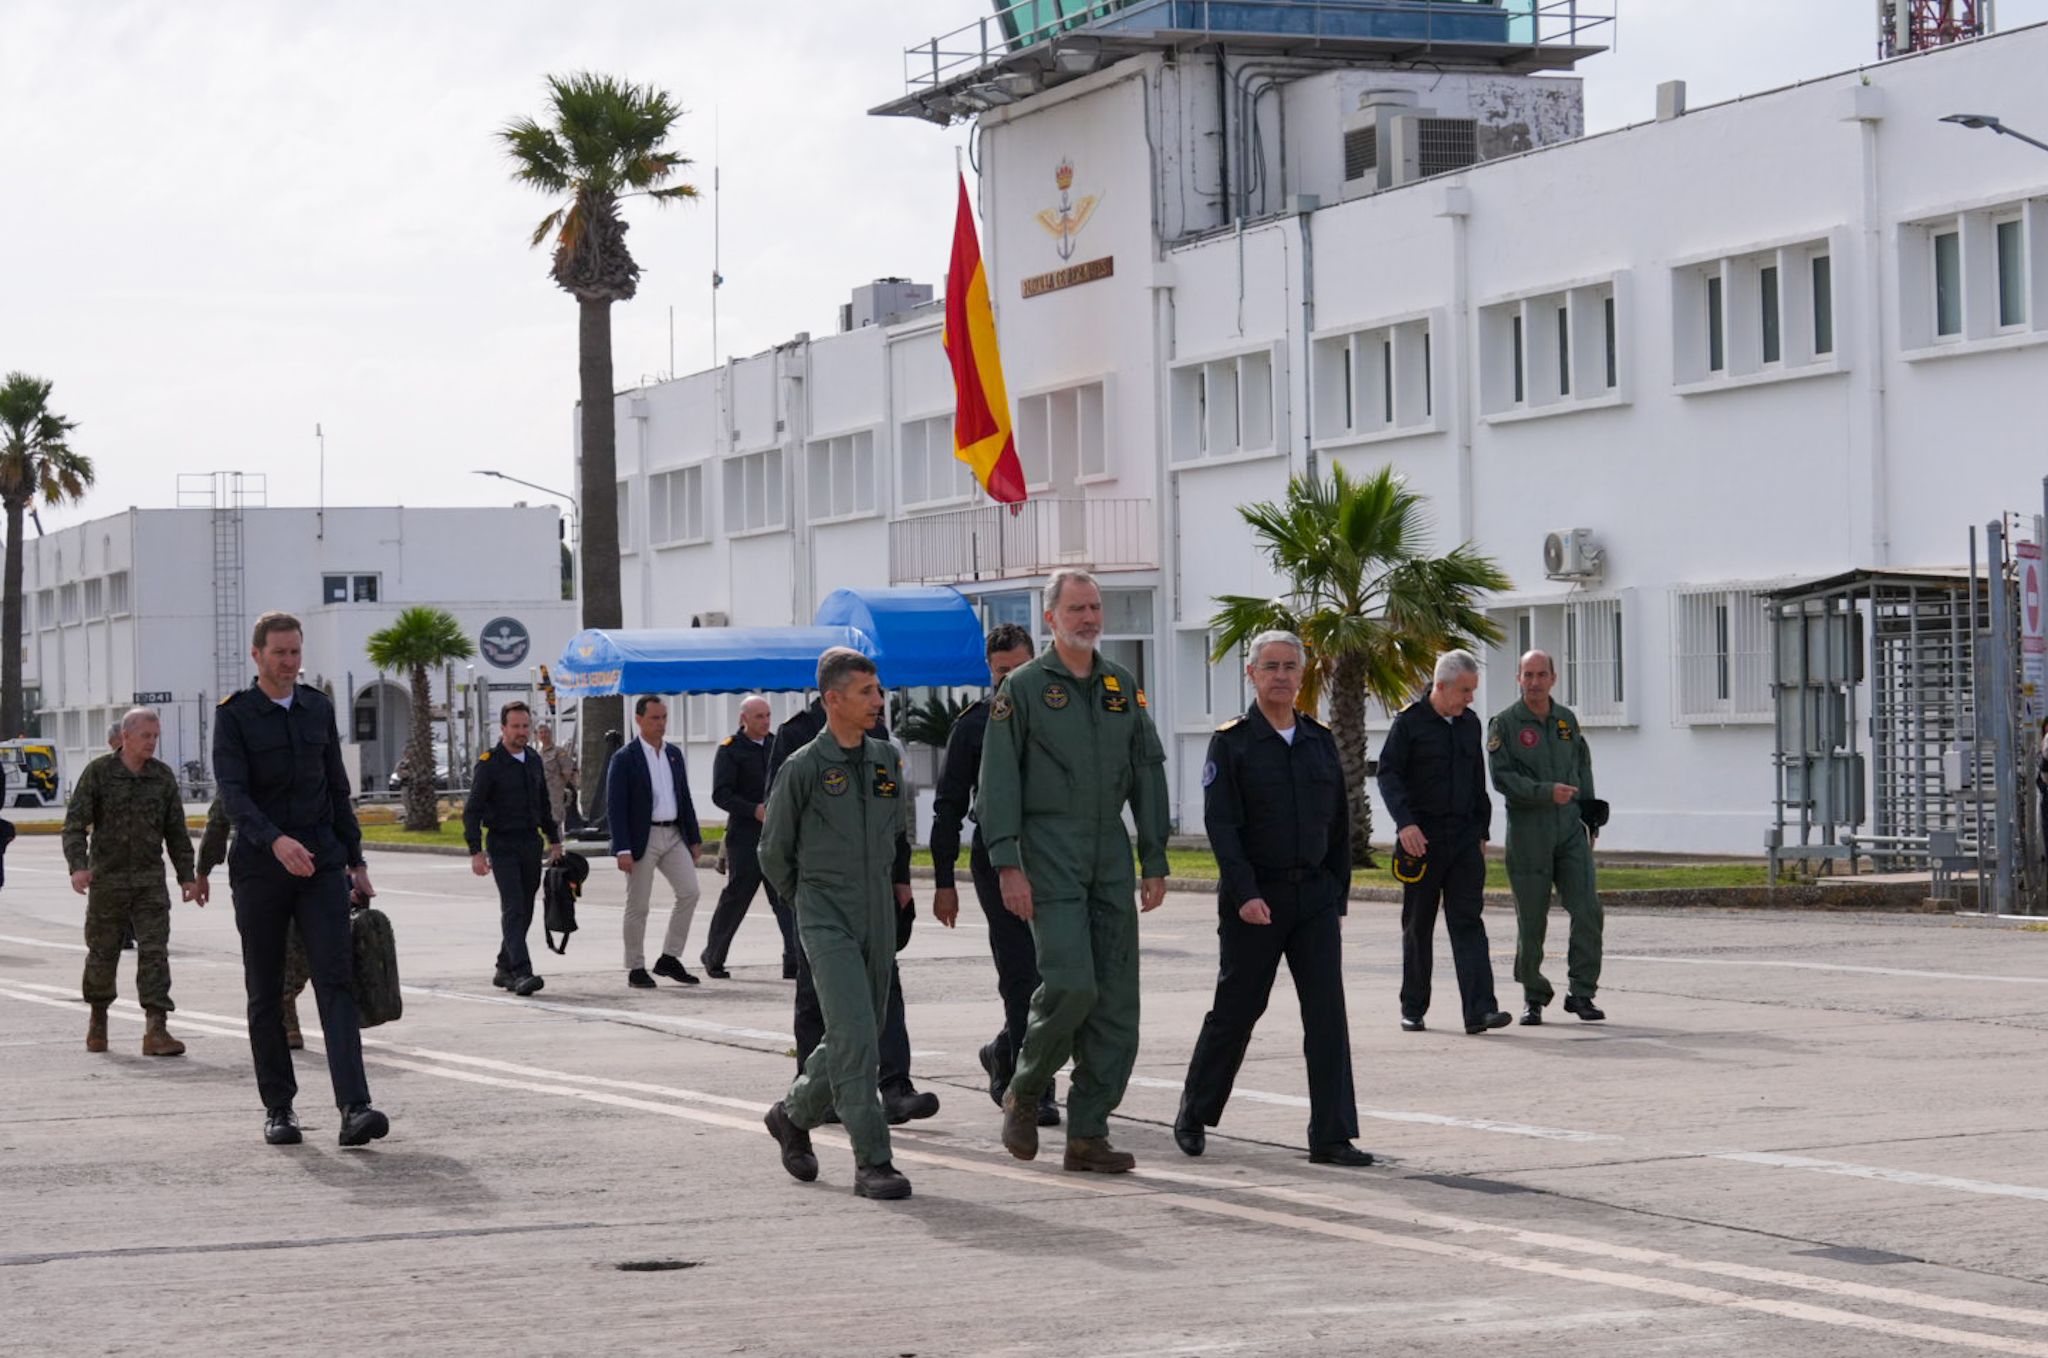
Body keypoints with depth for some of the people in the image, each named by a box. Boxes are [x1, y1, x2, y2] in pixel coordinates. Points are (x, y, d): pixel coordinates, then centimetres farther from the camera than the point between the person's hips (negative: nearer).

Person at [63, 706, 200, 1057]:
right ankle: (98, 1019, 31)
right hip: (107, 879, -2)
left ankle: (156, 1031, -14)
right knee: (102, 953, 8)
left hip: (150, 880, 2)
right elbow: (75, 823, -8)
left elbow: (176, 831, 12)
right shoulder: (98, 772, -4)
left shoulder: (163, 775, 6)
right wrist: (77, 865, -23)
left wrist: (186, 875, 7)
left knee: (155, 951, -9)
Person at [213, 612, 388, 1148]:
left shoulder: (318, 708, 11)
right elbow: (232, 793, -16)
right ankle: (278, 1108, 17)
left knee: (336, 981, -11)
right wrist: (275, 841, -32)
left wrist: (356, 860, 15)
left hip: (321, 863, 2)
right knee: (265, 993, 6)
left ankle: (354, 1108, -21)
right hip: (260, 867, -2)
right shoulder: (234, 715, -3)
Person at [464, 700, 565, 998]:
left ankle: (505, 969, 21)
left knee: (524, 911, 9)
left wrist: (554, 840, 21)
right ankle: (521, 973, -23)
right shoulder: (489, 763, -9)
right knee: (513, 909, -15)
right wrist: (475, 852, -17)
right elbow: (472, 810, -10)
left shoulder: (534, 760, 11)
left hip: (531, 844, 6)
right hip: (503, 846, -6)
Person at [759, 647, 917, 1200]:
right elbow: (774, 853, 3)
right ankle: (871, 1161, -13)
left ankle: (793, 1114, 34)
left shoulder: (887, 759, 9)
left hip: (879, 921, 6)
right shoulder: (803, 769, -7)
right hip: (827, 925, -6)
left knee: (859, 1040, 10)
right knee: (854, 1036, -16)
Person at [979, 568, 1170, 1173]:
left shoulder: (1122, 685, 13)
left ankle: (1088, 1134, 7)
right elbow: (998, 782, -5)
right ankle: (1023, 1093, 7)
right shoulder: (1024, 687, -2)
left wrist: (1155, 862, 9)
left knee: (1117, 999, 1)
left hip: (1111, 856, 5)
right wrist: (1008, 866, -13)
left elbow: (1148, 775, 15)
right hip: (1051, 856, -5)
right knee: (1070, 984, -17)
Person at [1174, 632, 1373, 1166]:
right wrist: (1245, 894, -20)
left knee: (1327, 1012, -6)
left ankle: (1331, 1136, -5)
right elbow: (1221, 823, -11)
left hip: (1315, 896, 4)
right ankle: (1194, 1116, 26)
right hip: (1254, 897, -4)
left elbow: (1338, 826, 15)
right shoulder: (1232, 742, -4)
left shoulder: (1320, 741, 10)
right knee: (1235, 1010, 6)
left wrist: (1337, 896, 12)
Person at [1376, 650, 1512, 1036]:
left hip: (1464, 839, 4)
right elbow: (1388, 773, -9)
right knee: (1418, 927, 6)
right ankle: (1413, 1008, 18)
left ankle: (1480, 1010, -15)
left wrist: (1482, 831, 18)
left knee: (1468, 922, -6)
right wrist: (1405, 823, -20)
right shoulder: (1410, 721, -5)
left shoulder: (1470, 723, 12)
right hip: (1422, 839, -4)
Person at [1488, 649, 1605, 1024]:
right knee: (1531, 921, 1)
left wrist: (1589, 817, 16)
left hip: (1570, 830, 3)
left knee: (1587, 911, -8)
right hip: (1528, 834, -3)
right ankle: (1533, 996, 14)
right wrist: (1547, 792, -22)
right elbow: (1502, 777, -11)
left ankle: (1581, 992, 0)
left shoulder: (1567, 720, 12)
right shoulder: (1504, 723, -3)